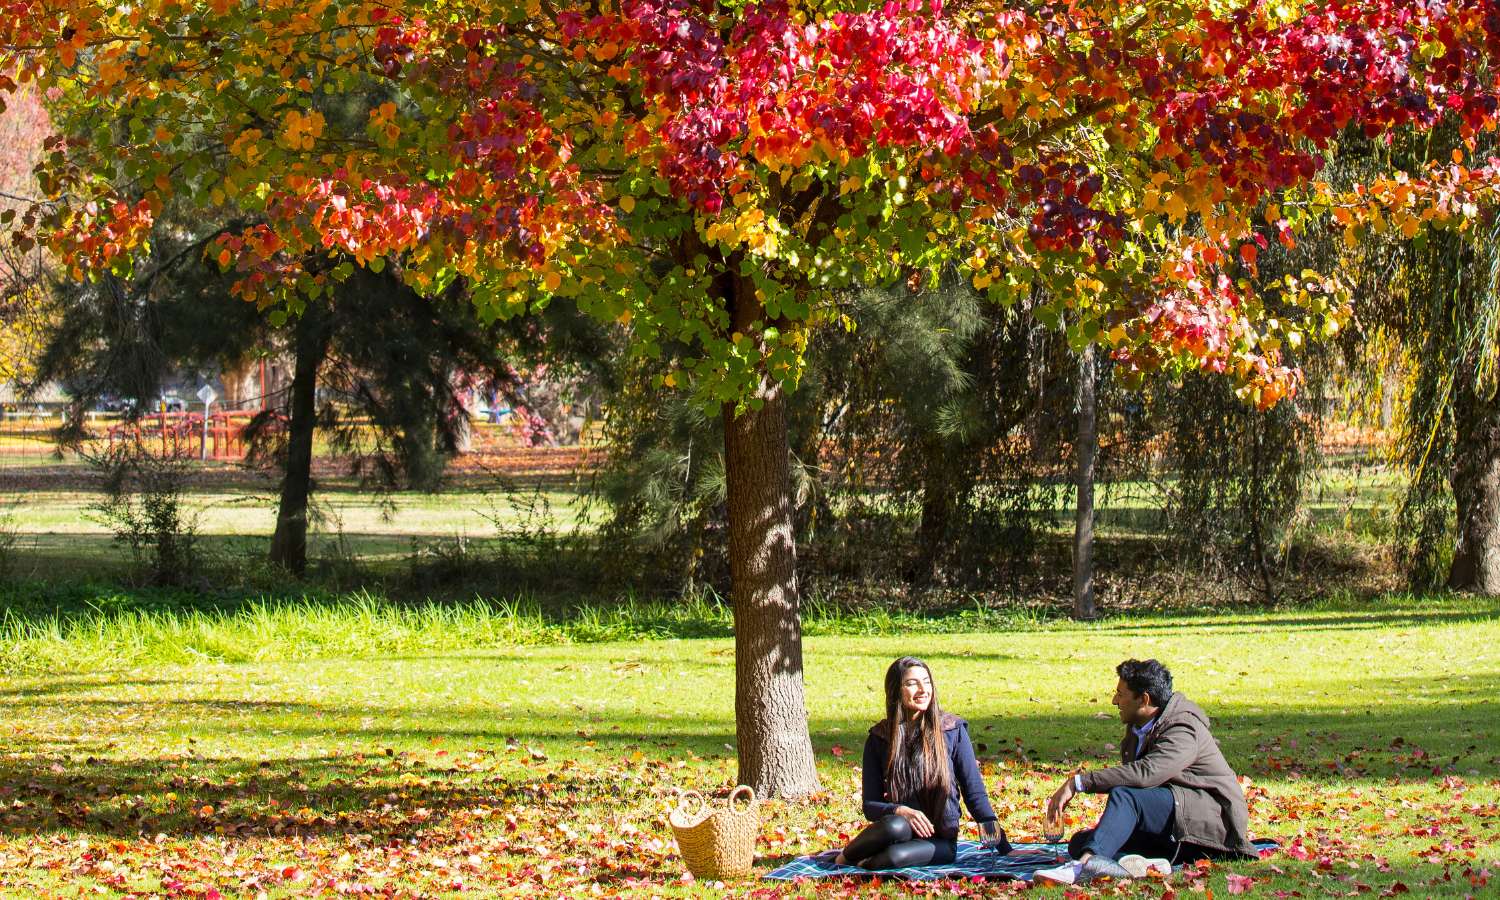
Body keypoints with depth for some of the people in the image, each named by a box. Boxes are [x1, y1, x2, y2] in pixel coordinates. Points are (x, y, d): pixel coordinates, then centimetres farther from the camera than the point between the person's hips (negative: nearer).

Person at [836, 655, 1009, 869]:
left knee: (896, 856, -35)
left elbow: (975, 794, 1)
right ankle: (848, 856, -8)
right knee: (895, 827, -36)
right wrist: (901, 811, -20)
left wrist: (1005, 849, -6)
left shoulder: (953, 730, -2)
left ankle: (867, 863, -3)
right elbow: (870, 806, 2)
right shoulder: (879, 738, 1)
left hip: (941, 843, -2)